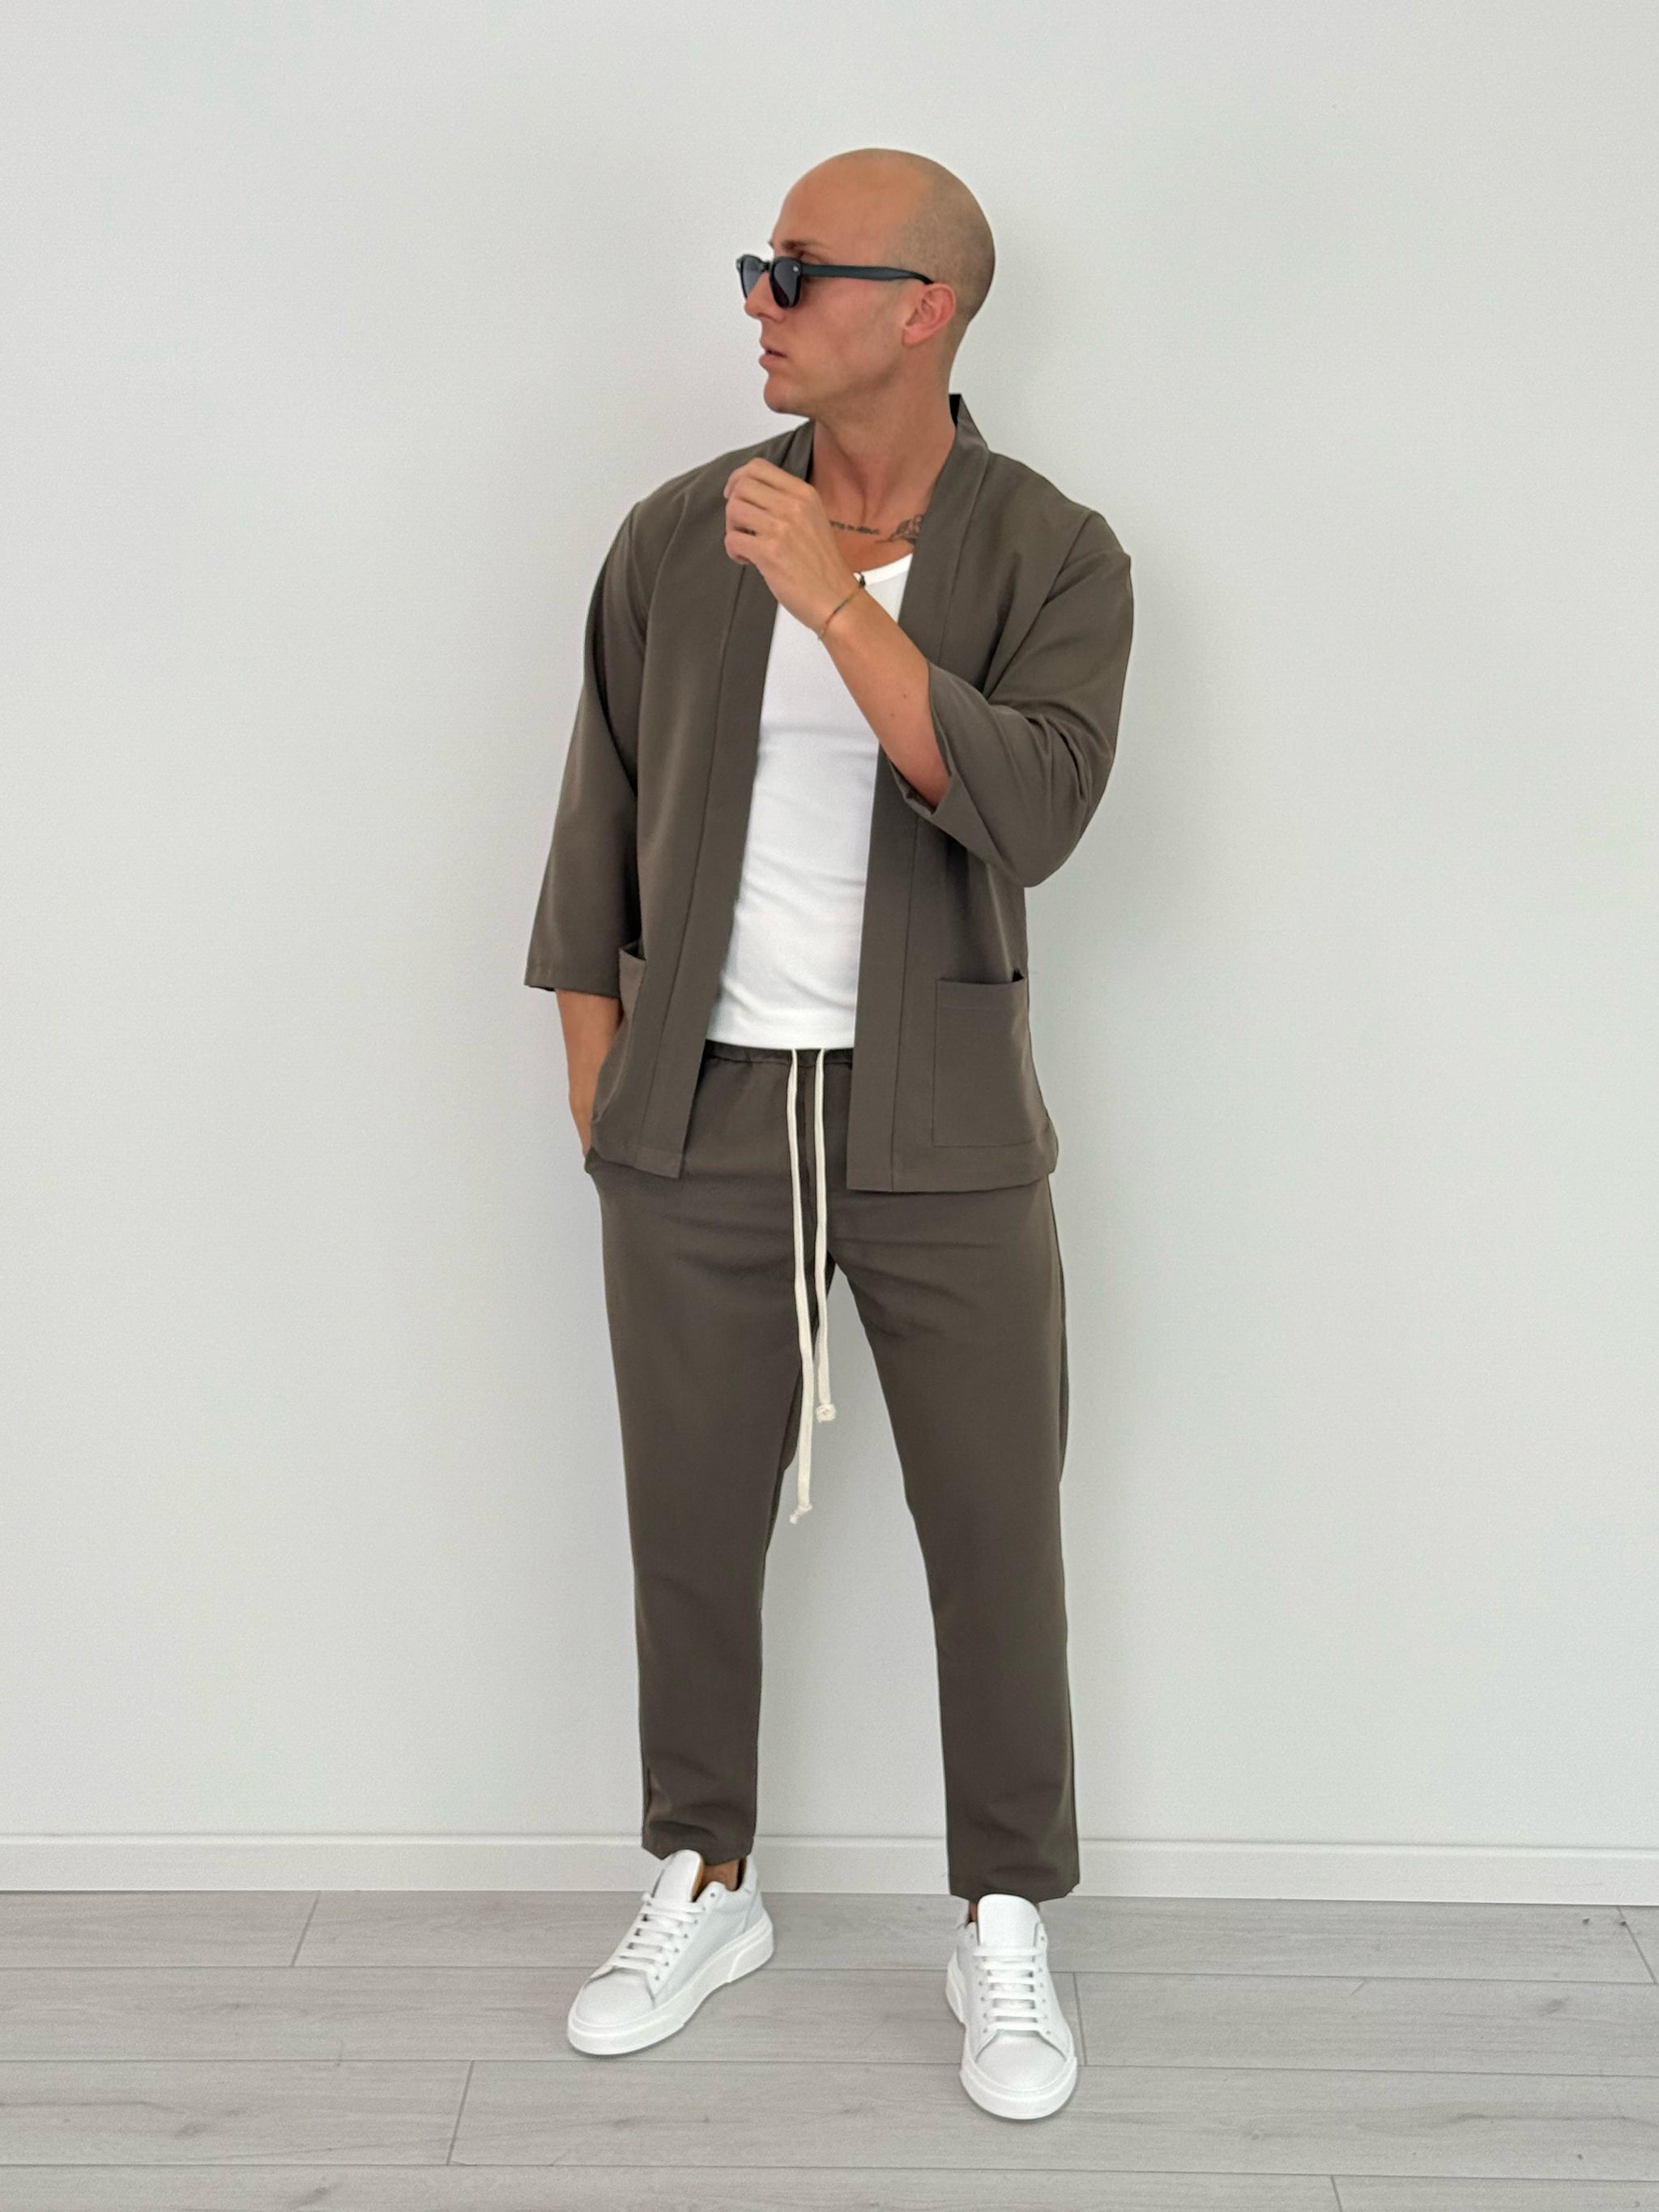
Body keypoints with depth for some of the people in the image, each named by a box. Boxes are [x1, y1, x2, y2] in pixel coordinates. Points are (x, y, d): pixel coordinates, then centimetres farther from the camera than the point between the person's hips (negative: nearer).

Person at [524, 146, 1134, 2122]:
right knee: (691, 1530, 12)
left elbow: (1026, 814, -22)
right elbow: (598, 840, 7)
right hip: (697, 1125, 2)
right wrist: (595, 1101, 6)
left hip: (944, 1137, -1)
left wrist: (835, 594, -25)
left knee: (995, 1544, 6)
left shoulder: (1053, 558, -5)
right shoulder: (675, 537, 1)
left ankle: (1003, 1928, 26)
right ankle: (703, 1891, 33)